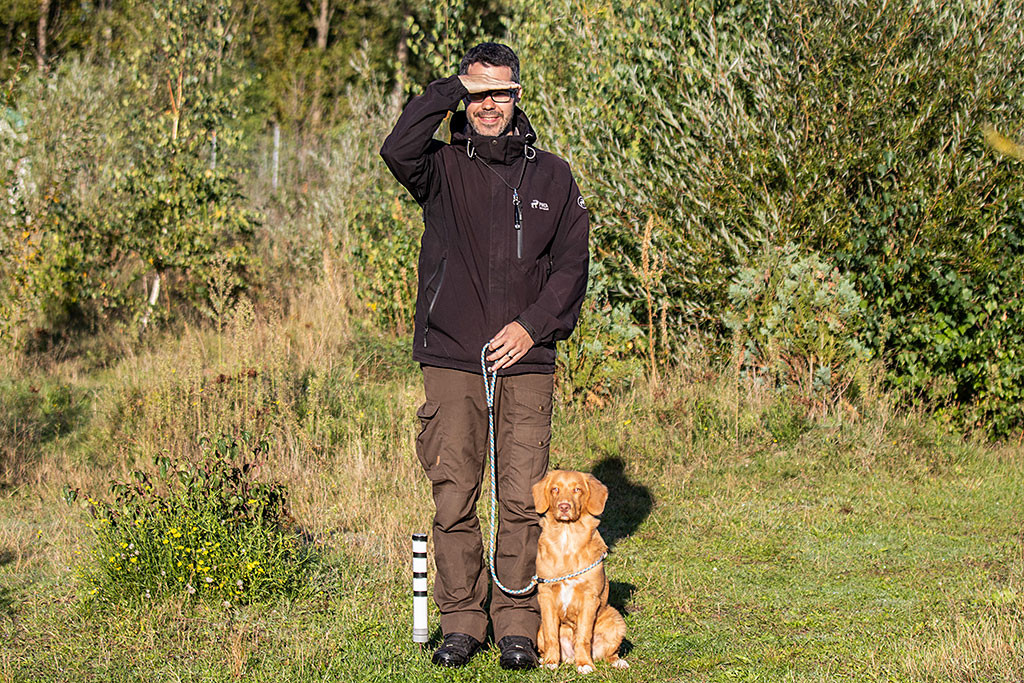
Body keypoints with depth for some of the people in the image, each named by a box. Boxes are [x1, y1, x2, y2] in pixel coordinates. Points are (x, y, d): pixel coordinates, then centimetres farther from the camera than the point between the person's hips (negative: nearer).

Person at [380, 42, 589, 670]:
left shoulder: (552, 176, 10)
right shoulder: (443, 169, 5)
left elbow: (571, 264, 9)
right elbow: (399, 150, -18)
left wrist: (533, 325, -5)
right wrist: (452, 90, -9)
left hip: (527, 362, 1)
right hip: (452, 360, -1)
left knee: (523, 499, -1)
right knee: (454, 499, 1)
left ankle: (517, 623, 9)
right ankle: (462, 621, 11)